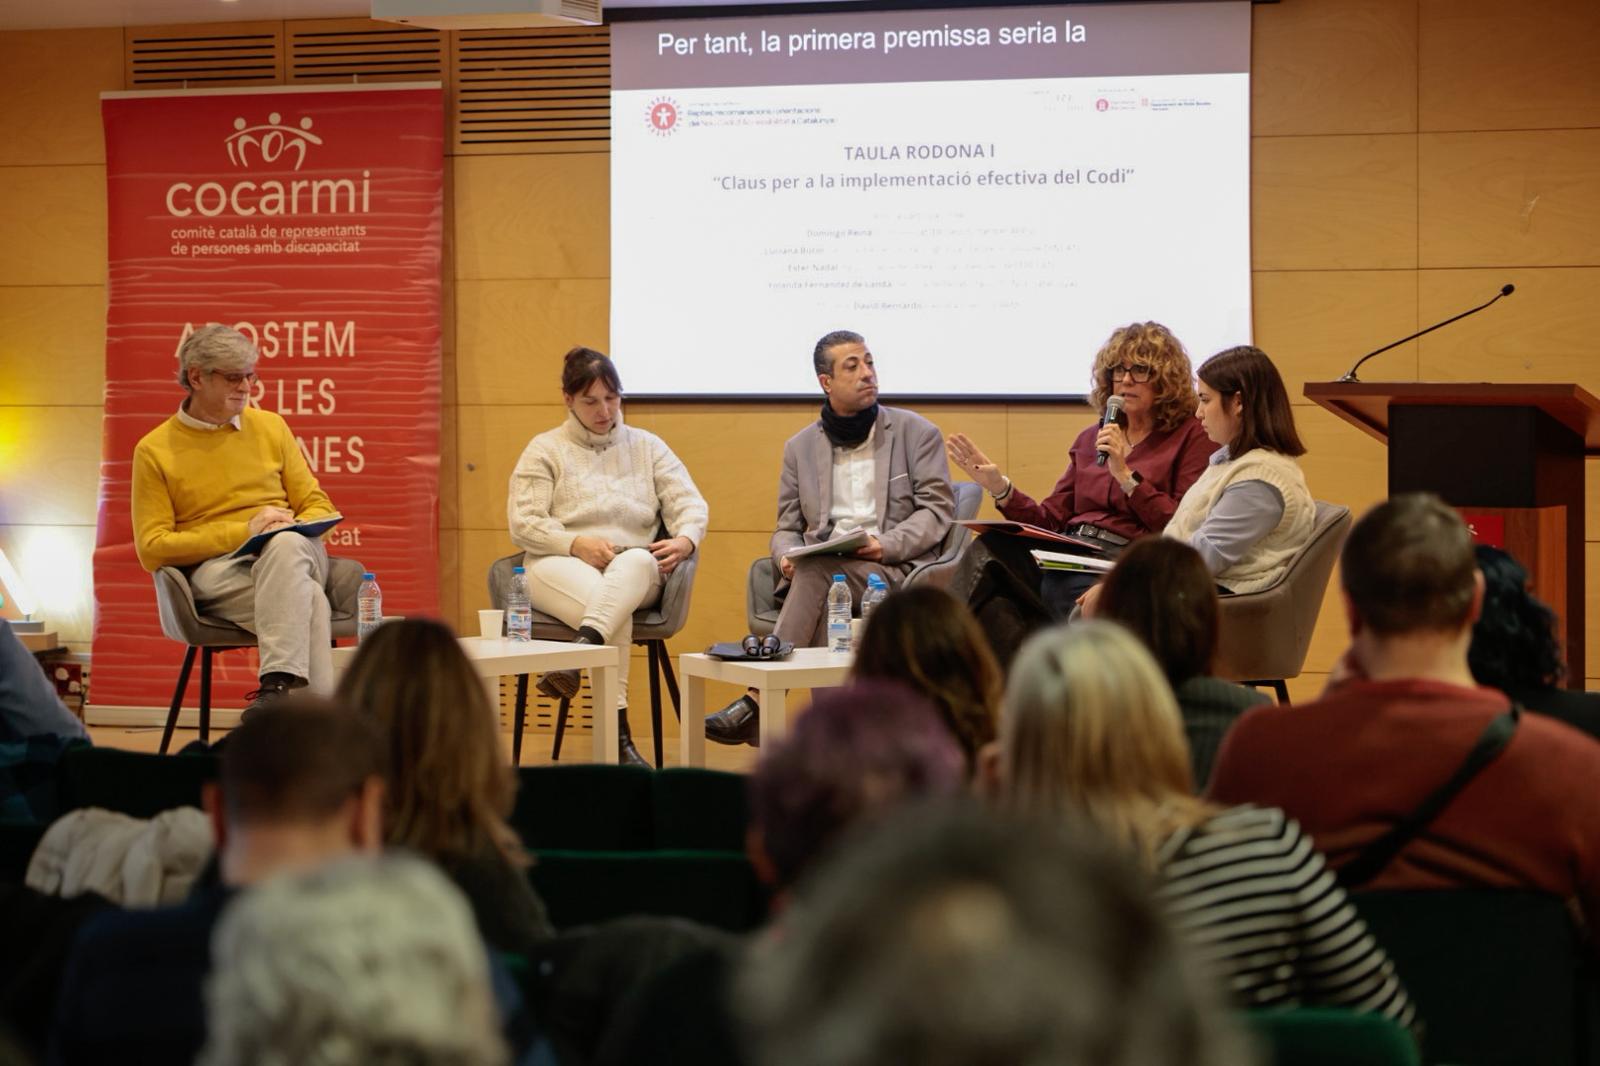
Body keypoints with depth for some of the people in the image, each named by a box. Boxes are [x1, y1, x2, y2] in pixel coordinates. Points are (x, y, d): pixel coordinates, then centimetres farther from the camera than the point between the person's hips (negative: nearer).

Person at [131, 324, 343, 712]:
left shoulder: (270, 427, 14)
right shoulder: (154, 451, 5)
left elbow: (318, 506, 17)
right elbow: (152, 549, -2)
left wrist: (294, 528, -9)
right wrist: (243, 531, -11)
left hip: (291, 552, 3)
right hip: (214, 568, -3)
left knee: (285, 545, -39)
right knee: (309, 600, -37)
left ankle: (277, 686, -49)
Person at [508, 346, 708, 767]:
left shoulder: (647, 447, 19)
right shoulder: (544, 450, 12)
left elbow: (690, 503, 10)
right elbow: (523, 523, 2)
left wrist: (686, 539, -15)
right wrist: (576, 544, -15)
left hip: (635, 573, 2)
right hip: (560, 568, -2)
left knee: (636, 562, -40)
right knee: (617, 612, -38)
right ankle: (618, 731, -47)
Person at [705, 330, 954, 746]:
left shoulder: (917, 433, 10)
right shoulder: (800, 447, 19)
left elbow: (938, 508, 2)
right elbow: (786, 528, 18)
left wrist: (886, 545, -16)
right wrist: (786, 557, -8)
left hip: (897, 570, -3)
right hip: (821, 573, 3)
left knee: (819, 568, -34)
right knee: (823, 601, -36)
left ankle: (758, 703, -40)